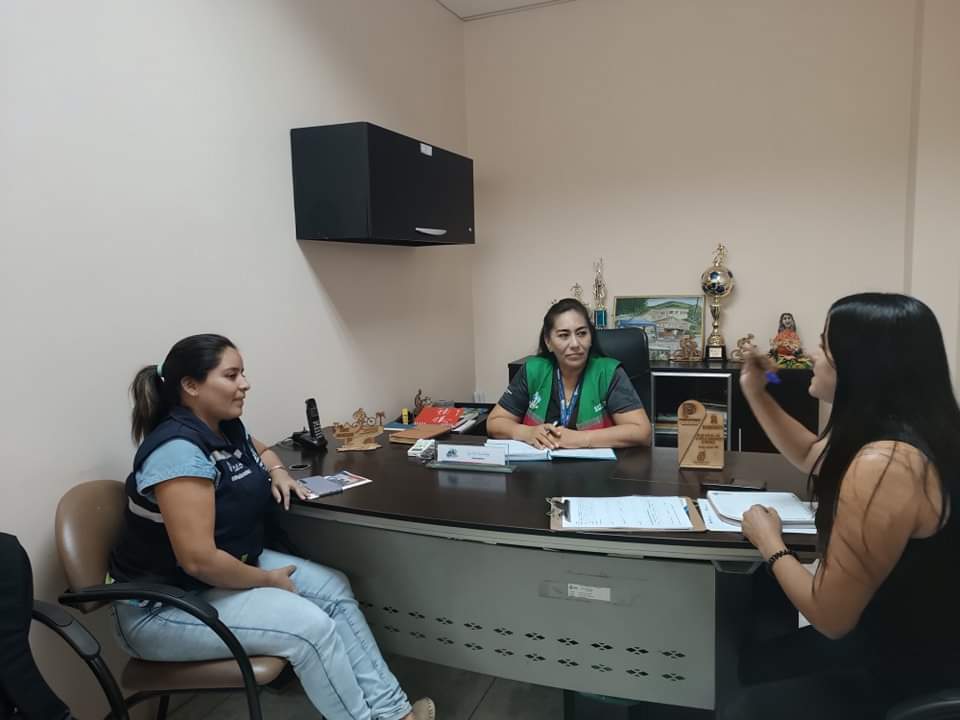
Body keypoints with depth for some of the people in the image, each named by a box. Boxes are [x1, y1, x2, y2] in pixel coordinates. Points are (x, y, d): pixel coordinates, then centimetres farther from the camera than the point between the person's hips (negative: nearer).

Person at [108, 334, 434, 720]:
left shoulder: (227, 427, 0)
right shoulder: (179, 450, -29)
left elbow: (262, 450, 24)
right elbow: (198, 559, -31)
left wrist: (278, 472, 1)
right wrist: (267, 580, -16)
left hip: (230, 567, 10)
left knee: (333, 589, 0)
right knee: (309, 625, -21)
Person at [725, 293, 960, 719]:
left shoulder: (883, 464, -35)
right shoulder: (897, 432, -2)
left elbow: (829, 616, -29)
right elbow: (812, 456, 20)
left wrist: (770, 544, -12)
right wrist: (755, 394, 10)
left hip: (909, 680, -9)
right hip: (910, 643, 9)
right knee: (755, 663, 24)